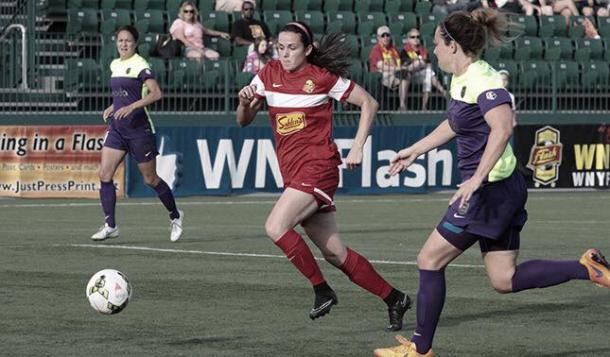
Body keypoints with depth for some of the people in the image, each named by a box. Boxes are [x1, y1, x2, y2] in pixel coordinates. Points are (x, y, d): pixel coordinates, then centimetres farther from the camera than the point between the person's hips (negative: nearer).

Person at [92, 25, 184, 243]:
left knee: (150, 179, 3)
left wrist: (132, 106, -31)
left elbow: (156, 93, -22)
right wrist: (112, 107, 13)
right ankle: (110, 226, -4)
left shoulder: (139, 65, -11)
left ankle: (175, 216, 25)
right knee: (105, 174, -7)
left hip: (138, 127, -7)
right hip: (117, 127, 7)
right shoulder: (115, 65, 12)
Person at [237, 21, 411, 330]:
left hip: (317, 167, -6)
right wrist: (245, 102, -11)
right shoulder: (268, 75, 8)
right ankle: (393, 298, 18)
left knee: (275, 227, -24)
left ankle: (322, 291, -11)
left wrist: (357, 148, -6)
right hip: (293, 173, 6)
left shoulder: (323, 78, -6)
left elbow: (369, 103, 1)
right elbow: (244, 121, 11)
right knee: (334, 253, 6)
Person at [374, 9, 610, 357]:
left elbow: (502, 128, -33)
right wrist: (414, 151, 37)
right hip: (499, 190, 10)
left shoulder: (482, 80, -18)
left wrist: (476, 179, -36)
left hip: (491, 188, -10)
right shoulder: (462, 79, 12)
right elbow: (454, 125, 31)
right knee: (504, 279, 9)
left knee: (430, 260, 0)